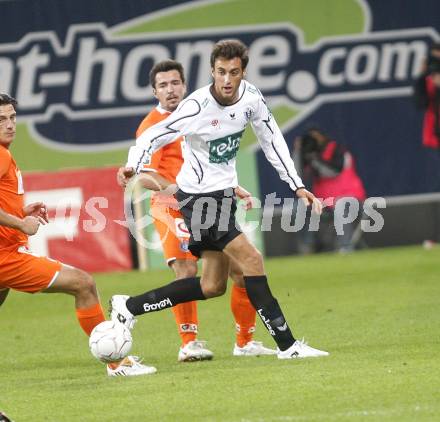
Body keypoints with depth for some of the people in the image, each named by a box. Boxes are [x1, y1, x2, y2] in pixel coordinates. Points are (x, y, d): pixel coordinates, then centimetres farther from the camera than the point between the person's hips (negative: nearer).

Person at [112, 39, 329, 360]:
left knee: (213, 286, 11)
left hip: (223, 194, 8)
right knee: (251, 260, -17)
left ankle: (130, 306, 20)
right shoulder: (198, 106, -23)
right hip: (198, 196, -8)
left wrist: (297, 186, 5)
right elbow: (153, 136, -19)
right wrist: (134, 166, -38)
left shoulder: (251, 97, -5)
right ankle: (287, 344, -11)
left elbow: (272, 141, 8)